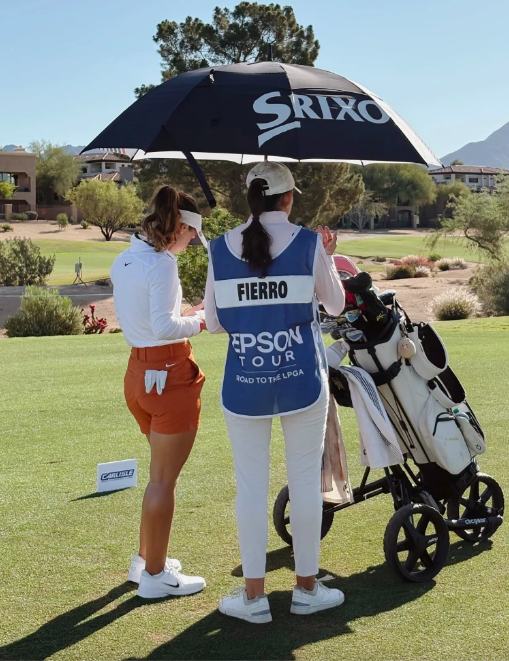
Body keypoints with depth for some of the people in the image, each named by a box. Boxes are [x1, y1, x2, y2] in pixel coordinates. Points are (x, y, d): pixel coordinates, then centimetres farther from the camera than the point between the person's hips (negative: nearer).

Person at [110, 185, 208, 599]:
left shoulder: (124, 261, 9)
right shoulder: (162, 263, -17)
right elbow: (164, 326, -23)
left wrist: (183, 315, 9)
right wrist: (199, 321, -7)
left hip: (141, 370, 9)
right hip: (171, 374, -9)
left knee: (161, 472, 23)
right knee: (165, 478, 2)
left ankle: (146, 559, 33)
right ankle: (154, 576, 12)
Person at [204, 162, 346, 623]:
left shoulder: (221, 249, 1)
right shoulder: (308, 244, -5)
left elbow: (213, 322, 6)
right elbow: (335, 304, 9)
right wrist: (327, 257, 24)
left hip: (244, 383, 1)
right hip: (302, 380, -1)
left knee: (251, 485, 8)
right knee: (305, 481, 9)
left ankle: (254, 595, 14)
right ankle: (307, 588, 20)